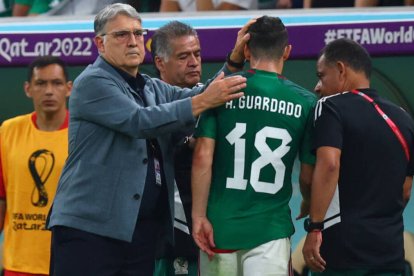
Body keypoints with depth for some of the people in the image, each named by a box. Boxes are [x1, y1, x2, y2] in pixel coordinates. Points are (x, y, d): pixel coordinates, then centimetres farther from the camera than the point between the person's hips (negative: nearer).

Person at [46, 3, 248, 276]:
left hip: (142, 231, 7)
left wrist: (234, 60, -7)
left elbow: (193, 96, 6)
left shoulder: (153, 88, 20)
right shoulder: (92, 83, -5)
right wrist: (204, 101, -20)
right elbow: (140, 121, -17)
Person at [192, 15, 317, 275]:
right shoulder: (306, 102, -1)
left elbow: (203, 157, -7)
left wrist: (198, 216, -3)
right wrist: (308, 205, 27)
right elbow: (308, 176, 6)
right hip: (270, 229, -1)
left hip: (219, 224, 1)